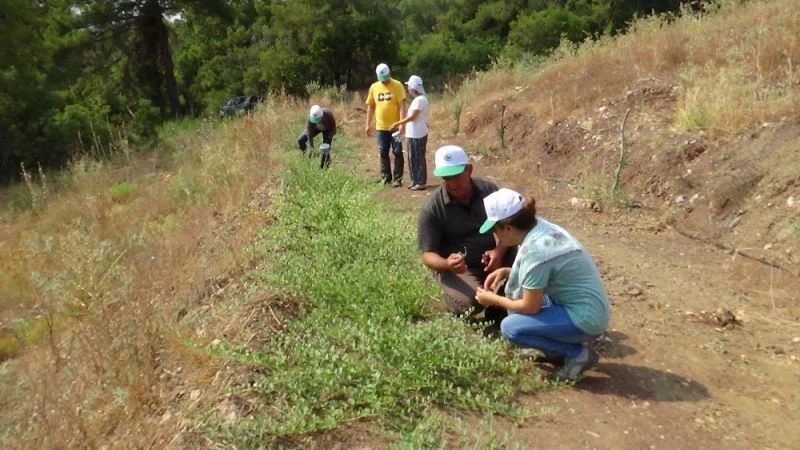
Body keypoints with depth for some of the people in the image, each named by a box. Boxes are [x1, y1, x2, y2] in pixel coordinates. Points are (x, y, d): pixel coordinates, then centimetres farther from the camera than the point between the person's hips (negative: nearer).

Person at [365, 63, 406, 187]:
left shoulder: (397, 86, -6)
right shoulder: (374, 87, 6)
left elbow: (402, 105, -12)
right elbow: (370, 107, 12)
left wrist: (402, 123, -21)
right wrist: (368, 124, 9)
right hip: (381, 127, 4)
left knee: (397, 153, 2)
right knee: (383, 153, 9)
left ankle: (397, 179, 9)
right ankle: (385, 178, 20)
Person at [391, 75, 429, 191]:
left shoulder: (420, 99, -18)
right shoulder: (417, 99, 14)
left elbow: (412, 116, -21)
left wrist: (398, 123, -16)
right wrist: (401, 124, 13)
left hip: (418, 135, -10)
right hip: (413, 134, 10)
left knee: (419, 158, -3)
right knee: (413, 158, 15)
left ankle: (421, 182, 3)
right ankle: (415, 180, 22)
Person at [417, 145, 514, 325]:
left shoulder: (487, 189, -6)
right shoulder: (432, 207, -17)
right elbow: (428, 255, -14)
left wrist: (500, 250, -19)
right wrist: (447, 264, -38)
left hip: (489, 258, 4)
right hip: (455, 267, -4)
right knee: (471, 302, -31)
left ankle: (498, 307, 3)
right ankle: (455, 305, 8)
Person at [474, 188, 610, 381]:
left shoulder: (535, 250, -27)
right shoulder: (540, 227, 0)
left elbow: (530, 307, -18)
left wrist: (494, 299, -2)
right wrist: (506, 272, 4)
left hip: (585, 318, -9)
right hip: (588, 308, 9)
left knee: (510, 328, -13)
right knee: (518, 294, 10)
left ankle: (578, 354, -1)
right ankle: (557, 349, 15)